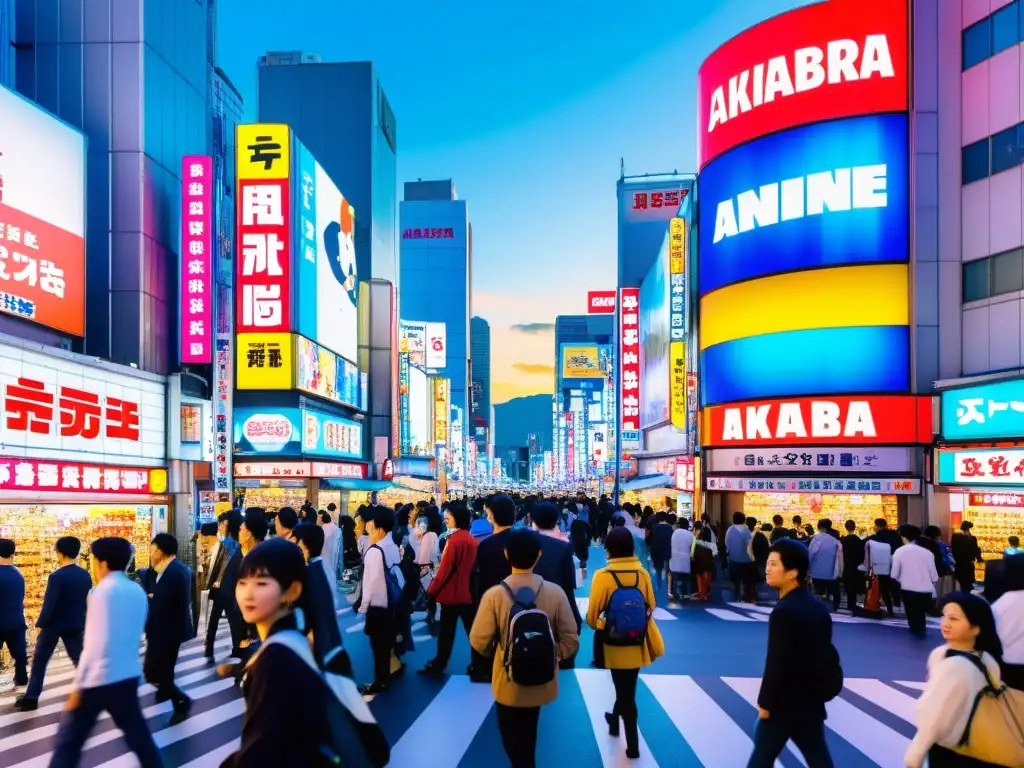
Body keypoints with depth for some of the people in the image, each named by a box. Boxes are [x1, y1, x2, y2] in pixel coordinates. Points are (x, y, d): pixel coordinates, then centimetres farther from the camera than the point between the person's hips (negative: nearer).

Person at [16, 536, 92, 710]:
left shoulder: (56, 576, -18)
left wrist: (40, 624, -7)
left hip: (54, 624, -4)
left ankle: (31, 698, 16)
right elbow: (88, 600, 5)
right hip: (76, 624, 4)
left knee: (39, 661, 11)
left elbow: (49, 604, -19)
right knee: (79, 660, 10)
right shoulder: (85, 575, -1)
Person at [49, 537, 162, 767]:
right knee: (136, 732, 17)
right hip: (129, 675, 7)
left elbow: (96, 644, -17)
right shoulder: (138, 592, 9)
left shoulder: (103, 591, -12)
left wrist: (78, 685, -13)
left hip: (99, 679, -7)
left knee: (68, 742, 3)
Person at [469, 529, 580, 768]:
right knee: (527, 738, 29)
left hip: (509, 683, -3)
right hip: (542, 682, 3)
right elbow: (570, 642, -10)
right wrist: (549, 656, 9)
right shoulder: (555, 593, -13)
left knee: (515, 743, 19)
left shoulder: (494, 595, -19)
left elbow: (479, 641, -14)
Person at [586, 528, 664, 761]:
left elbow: (592, 614, -14)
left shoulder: (603, 576, -19)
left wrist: (596, 625, 10)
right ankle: (615, 719, 44)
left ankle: (633, 746, 21)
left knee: (625, 691, 12)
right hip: (637, 643, 3)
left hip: (615, 644, -3)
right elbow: (651, 606, 1)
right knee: (627, 688, 23)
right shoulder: (643, 574, -8)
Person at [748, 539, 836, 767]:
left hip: (783, 702, -7)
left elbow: (776, 664, -21)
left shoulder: (784, 611, -22)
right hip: (811, 699, 8)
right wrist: (818, 687, 19)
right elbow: (825, 652, 12)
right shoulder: (819, 607, 5)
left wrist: (765, 702, -12)